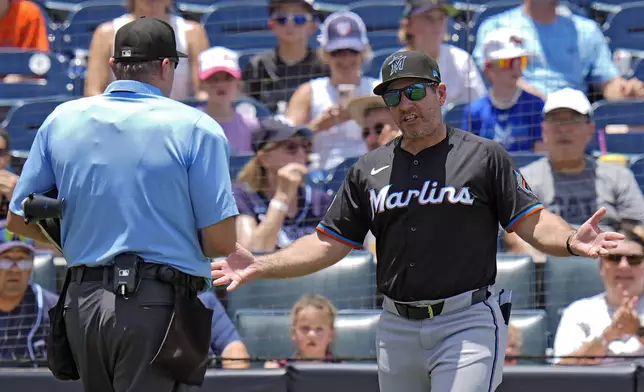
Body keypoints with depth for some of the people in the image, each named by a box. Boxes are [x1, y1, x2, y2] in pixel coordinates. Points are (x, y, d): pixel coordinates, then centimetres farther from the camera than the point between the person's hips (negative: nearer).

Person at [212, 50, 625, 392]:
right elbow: (329, 243, 12)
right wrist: (261, 265, -1)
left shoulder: (484, 156, 2)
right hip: (397, 328, 5)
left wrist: (571, 241, -26)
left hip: (467, 325, -5)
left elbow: (533, 222, -4)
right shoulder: (369, 170, 12)